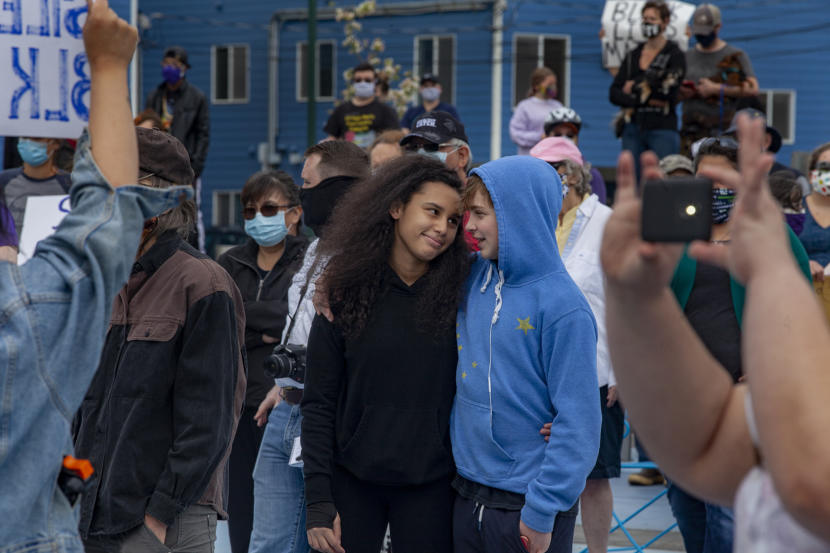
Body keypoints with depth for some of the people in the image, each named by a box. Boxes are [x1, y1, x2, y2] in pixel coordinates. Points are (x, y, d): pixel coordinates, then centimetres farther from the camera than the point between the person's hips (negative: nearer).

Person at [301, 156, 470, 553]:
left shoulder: (459, 296, -1)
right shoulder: (345, 292, -1)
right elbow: (319, 404, -1)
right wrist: (317, 501, -7)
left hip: (431, 487, 0)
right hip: (351, 483, 0)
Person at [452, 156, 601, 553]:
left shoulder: (562, 307, -16)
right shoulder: (473, 278, 3)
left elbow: (577, 421, -16)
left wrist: (543, 510, -18)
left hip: (527, 505, -6)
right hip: (468, 496, 6)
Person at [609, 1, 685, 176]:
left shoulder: (675, 55, 1)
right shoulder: (632, 56, 14)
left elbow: (668, 90, -13)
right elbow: (614, 94, 6)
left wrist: (635, 87, -2)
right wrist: (643, 100, -9)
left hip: (662, 129, -5)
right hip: (633, 129, 5)